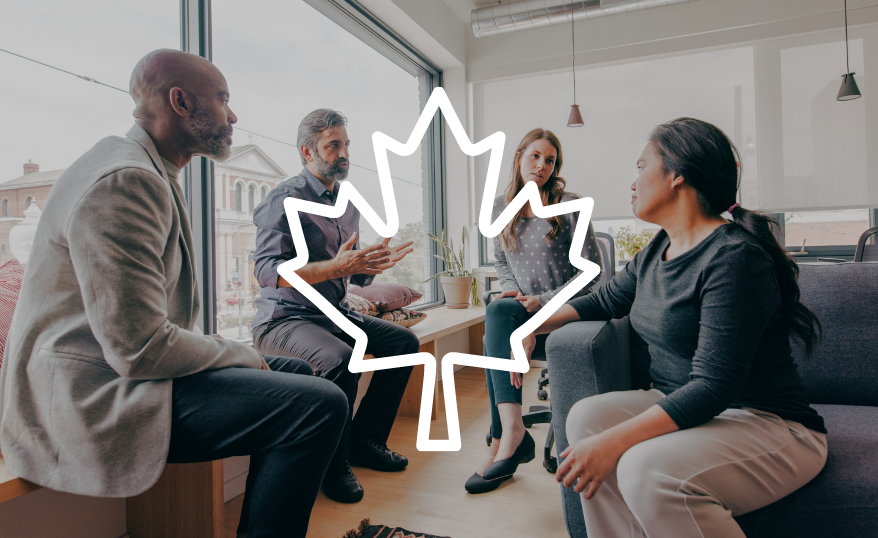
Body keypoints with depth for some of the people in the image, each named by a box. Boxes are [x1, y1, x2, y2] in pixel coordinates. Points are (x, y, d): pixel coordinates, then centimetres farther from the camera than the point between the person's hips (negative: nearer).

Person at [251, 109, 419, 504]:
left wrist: (376, 264, -8)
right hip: (284, 318, -8)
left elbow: (356, 276, 15)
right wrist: (336, 267, -31)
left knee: (404, 341, 0)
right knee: (340, 359, -33)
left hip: (334, 314, 8)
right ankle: (334, 465, -8)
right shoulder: (287, 198, -12)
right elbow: (267, 271, -23)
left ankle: (365, 440, 9)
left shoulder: (348, 205, 14)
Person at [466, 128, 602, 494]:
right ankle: (512, 436, -28)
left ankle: (505, 437, -34)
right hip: (523, 308, 4)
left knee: (497, 312, -31)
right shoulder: (500, 207, 10)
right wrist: (514, 291, -1)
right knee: (495, 326, -31)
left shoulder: (569, 206, -4)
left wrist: (543, 301, -15)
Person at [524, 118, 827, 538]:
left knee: (649, 468, -32)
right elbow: (605, 301, 22)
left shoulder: (734, 257, -21)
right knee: (588, 416, -15)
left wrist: (615, 441, -31)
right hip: (680, 408, 8)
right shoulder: (656, 251, 6)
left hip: (769, 425, -7)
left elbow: (713, 386, -26)